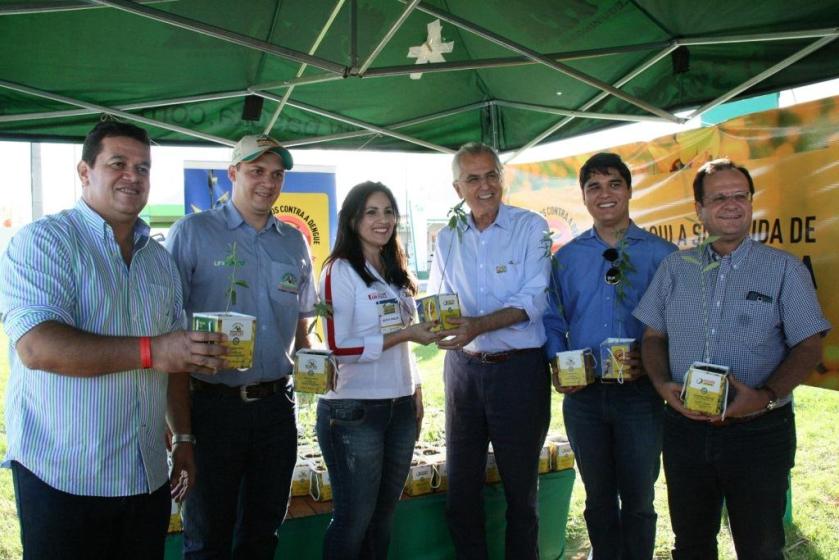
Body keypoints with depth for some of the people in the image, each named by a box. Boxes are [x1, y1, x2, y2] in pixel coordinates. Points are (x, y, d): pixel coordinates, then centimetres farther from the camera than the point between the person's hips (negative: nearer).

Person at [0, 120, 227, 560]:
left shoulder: (160, 259, 12)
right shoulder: (42, 241, -8)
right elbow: (36, 346, -23)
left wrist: (183, 438, 13)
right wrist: (150, 351, -29)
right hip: (63, 479, -6)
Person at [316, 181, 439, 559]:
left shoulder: (395, 272, 13)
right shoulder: (340, 270, -9)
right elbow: (339, 347, -16)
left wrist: (416, 391, 10)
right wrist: (406, 334, -17)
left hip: (400, 408, 7)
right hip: (354, 412, -6)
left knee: (383, 514, 15)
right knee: (354, 518, 4)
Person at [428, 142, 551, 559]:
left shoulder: (531, 227, -5)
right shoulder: (448, 238, 8)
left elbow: (534, 299, -14)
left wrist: (478, 325, -28)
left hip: (519, 369, -4)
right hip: (463, 368, 4)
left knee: (520, 485, 11)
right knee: (461, 484, 13)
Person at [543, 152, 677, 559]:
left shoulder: (662, 254, -2)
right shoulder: (566, 257, 7)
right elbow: (553, 320, 10)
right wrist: (556, 365, -6)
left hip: (640, 393, -2)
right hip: (582, 393, 3)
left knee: (638, 500, 10)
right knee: (598, 497, 17)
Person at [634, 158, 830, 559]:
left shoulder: (785, 269, -2)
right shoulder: (675, 268, 6)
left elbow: (809, 347, -4)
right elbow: (653, 336, 8)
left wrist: (766, 396, -19)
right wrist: (663, 384, -10)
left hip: (760, 431, -2)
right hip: (685, 427, 2)